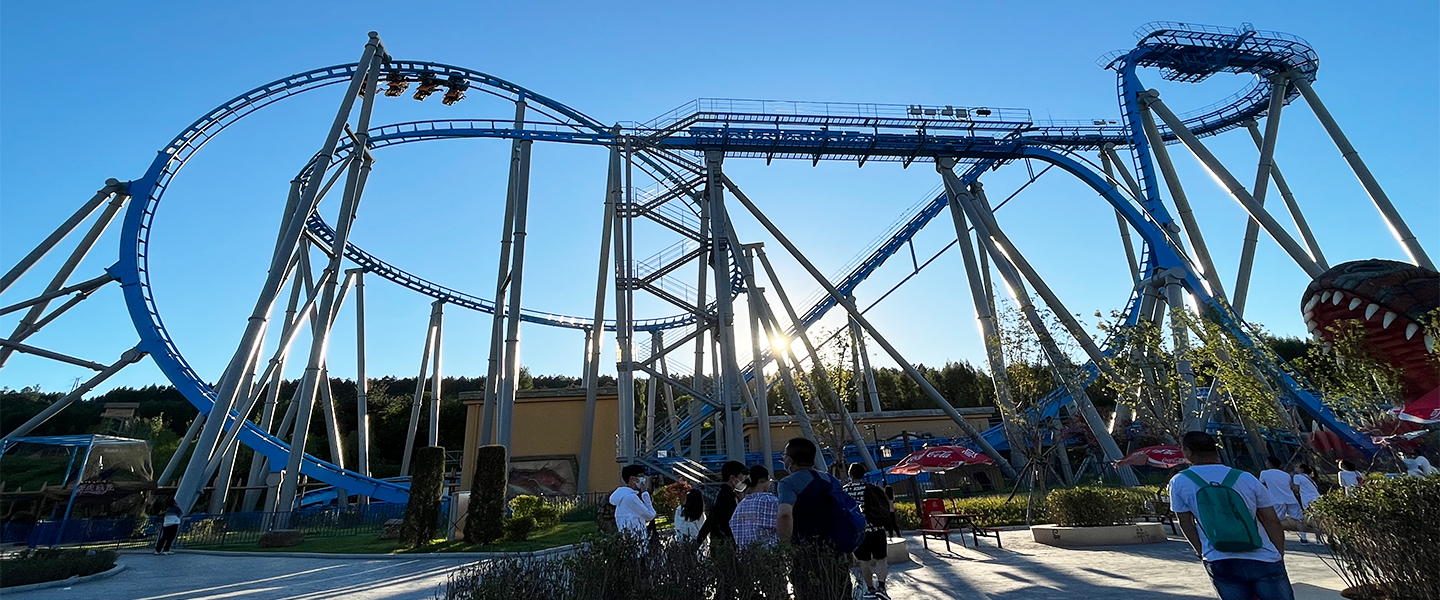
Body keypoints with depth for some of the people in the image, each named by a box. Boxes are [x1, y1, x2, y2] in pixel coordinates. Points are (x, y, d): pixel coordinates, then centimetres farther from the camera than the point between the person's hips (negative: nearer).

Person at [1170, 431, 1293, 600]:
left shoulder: (1179, 483, -4)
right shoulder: (1246, 479, 0)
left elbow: (1186, 524, 4)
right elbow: (1273, 523, 4)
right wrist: (1280, 557, 13)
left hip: (1220, 565, -1)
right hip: (1264, 561, 1)